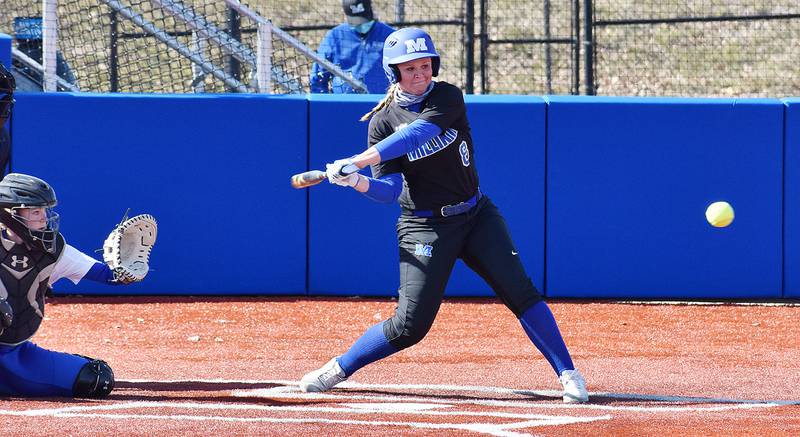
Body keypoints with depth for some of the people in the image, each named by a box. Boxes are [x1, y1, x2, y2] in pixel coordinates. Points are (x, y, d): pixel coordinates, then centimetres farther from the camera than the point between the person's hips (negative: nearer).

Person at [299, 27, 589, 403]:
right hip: (424, 227, -2)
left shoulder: (447, 98, -5)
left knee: (519, 291, -13)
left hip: (475, 214, 2)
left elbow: (418, 133, -24)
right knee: (411, 324, -9)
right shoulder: (383, 122, -5)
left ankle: (568, 374, -7)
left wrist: (358, 161, -34)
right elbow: (390, 189, -12)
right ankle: (337, 369, 9)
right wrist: (358, 182, -34)